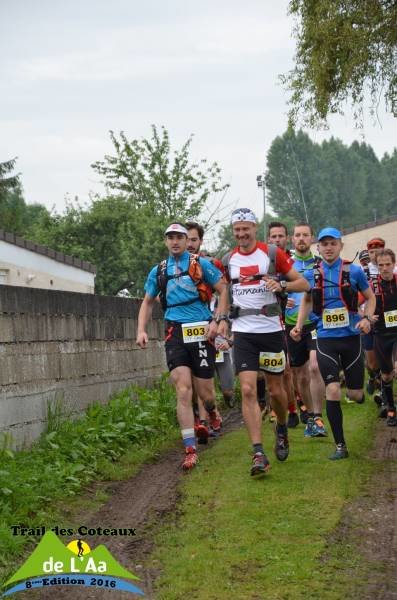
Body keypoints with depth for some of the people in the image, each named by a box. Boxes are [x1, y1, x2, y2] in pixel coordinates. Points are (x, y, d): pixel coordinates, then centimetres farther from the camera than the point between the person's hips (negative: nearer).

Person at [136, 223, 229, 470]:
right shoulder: (158, 271, 13)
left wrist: (218, 320, -9)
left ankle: (211, 411, 42)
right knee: (183, 391, -11)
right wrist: (142, 330, 7)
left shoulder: (201, 264, 2)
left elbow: (224, 290, 2)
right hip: (175, 333, 2)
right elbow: (148, 302, 21)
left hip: (201, 331, -2)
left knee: (205, 392, 3)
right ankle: (190, 450, -11)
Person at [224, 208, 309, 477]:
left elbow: (304, 284, 0)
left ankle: (282, 429, 40)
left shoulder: (273, 254, -2)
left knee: (275, 389, 9)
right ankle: (259, 454, -14)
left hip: (271, 330, -1)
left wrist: (281, 285, -16)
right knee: (248, 390, -12)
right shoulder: (228, 260, 6)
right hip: (243, 332, 1)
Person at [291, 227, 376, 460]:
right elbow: (307, 301, 19)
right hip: (325, 339, 1)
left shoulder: (354, 271, -3)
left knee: (355, 394, 3)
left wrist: (367, 318, -9)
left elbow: (370, 297, 8)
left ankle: (360, 391, 43)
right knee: (333, 390, -12)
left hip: (351, 337, -1)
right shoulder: (311, 275, 2)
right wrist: (299, 326, 6)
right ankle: (340, 445, -2)